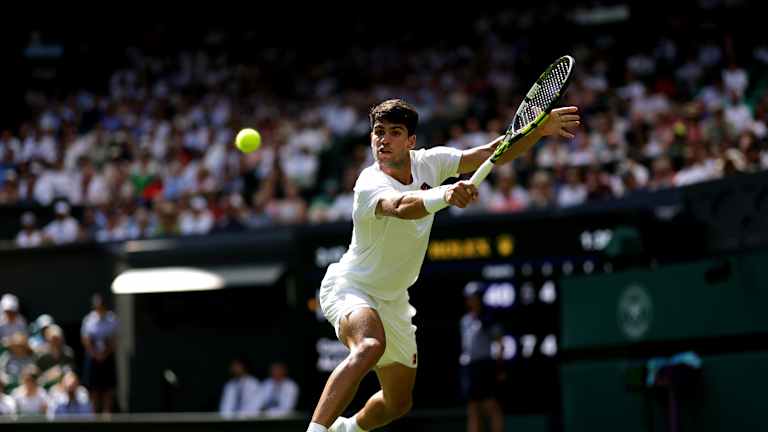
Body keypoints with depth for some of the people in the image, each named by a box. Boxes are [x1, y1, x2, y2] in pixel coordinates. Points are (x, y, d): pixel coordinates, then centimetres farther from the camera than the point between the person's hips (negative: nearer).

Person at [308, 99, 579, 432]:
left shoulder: (429, 162, -9)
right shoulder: (370, 184, -29)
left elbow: (490, 153, -7)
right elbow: (401, 207, -51)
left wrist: (541, 128, -20)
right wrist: (444, 195, -70)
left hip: (393, 301, 7)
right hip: (350, 287, -7)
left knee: (398, 404, 16)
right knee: (370, 347, -41)